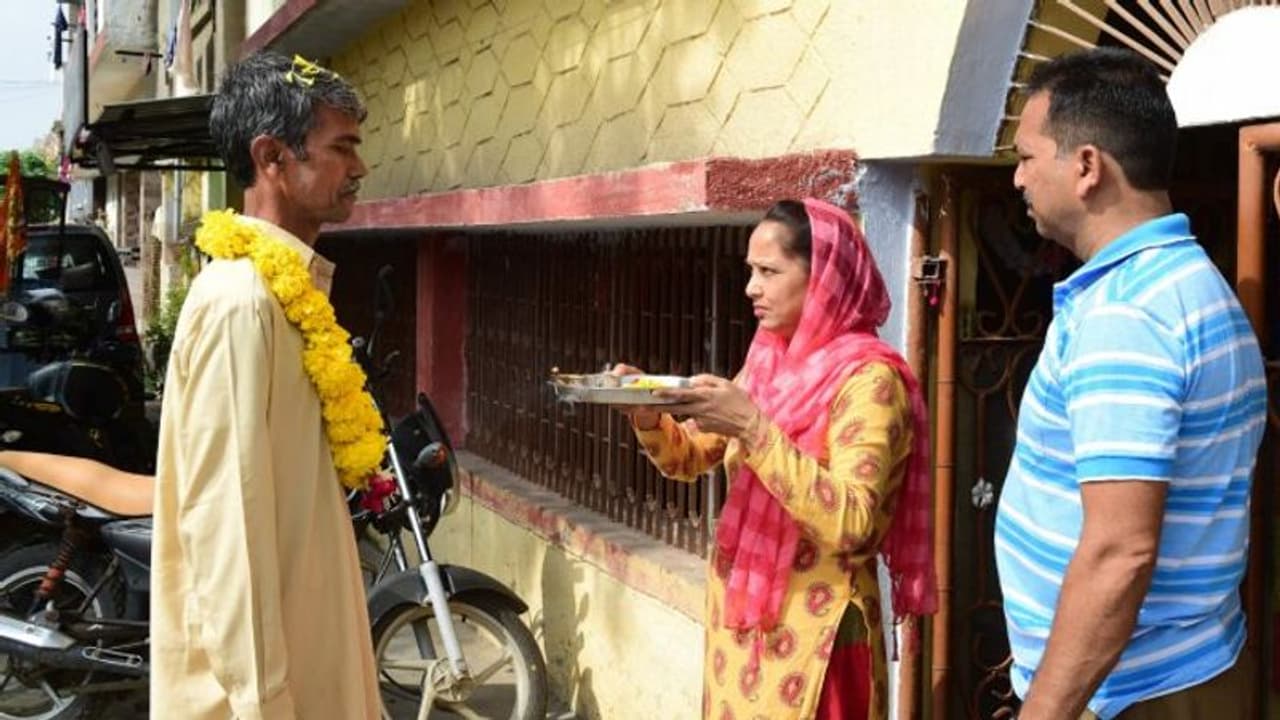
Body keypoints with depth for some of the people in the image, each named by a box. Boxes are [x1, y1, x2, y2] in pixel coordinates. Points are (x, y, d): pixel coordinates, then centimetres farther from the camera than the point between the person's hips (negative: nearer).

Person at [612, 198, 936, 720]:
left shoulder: (868, 378, -16)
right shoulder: (767, 362, 7)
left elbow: (849, 522, -26)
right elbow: (688, 459, 13)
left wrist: (751, 427, -30)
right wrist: (646, 411, -7)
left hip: (811, 628, -7)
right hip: (739, 612, 7)